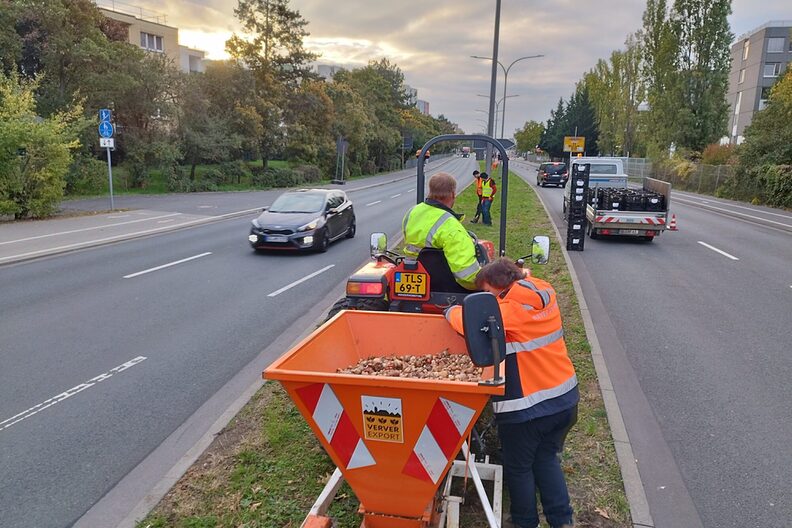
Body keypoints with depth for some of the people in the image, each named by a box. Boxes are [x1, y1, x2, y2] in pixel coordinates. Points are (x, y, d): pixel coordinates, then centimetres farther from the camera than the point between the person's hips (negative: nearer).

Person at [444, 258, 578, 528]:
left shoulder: (512, 309, -19)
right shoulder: (544, 295, 3)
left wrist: (451, 311, -9)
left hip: (526, 407, -7)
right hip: (565, 397, 8)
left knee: (519, 467, 15)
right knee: (547, 459, 25)